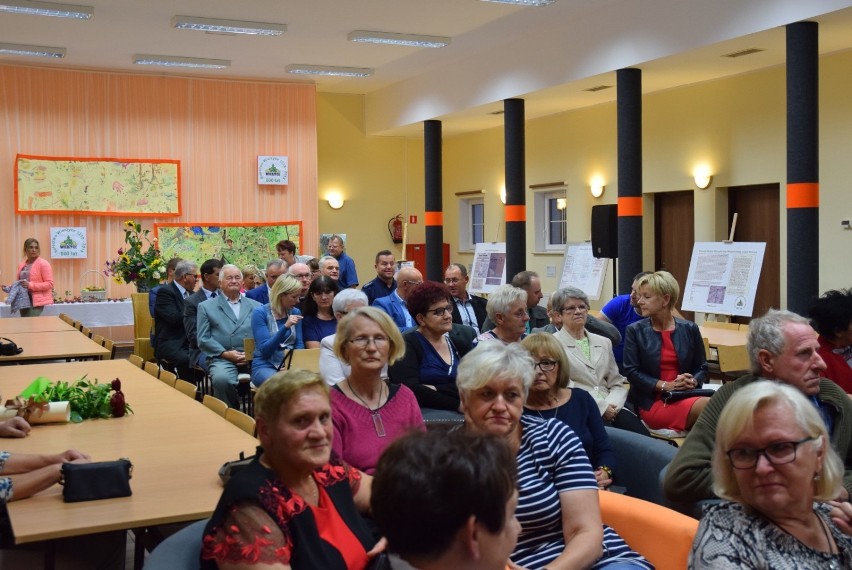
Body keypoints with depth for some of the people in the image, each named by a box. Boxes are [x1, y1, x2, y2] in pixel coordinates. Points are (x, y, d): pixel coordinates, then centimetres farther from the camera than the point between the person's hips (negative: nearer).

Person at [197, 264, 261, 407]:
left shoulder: (257, 307, 20)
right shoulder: (206, 307, 14)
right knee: (222, 379, -35)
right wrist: (225, 353, -9)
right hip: (222, 358, -1)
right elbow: (203, 339, 6)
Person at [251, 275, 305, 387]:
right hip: (265, 366, -4)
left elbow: (299, 344, 9)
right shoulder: (260, 313, -6)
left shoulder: (295, 313, 9)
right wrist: (285, 327, -24)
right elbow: (265, 350, -13)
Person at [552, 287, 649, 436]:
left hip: (611, 409, 5)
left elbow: (617, 383, 17)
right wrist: (601, 406, -12)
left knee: (644, 438, -25)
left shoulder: (603, 342, 22)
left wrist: (612, 405, -6)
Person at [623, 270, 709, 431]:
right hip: (652, 402, -3)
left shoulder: (689, 329, 12)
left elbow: (701, 368, 15)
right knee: (708, 406, -30)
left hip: (686, 396, 3)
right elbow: (631, 371, -1)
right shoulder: (635, 331, 5)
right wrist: (665, 386, -13)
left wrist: (692, 381, -8)